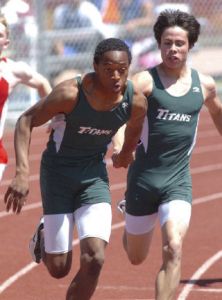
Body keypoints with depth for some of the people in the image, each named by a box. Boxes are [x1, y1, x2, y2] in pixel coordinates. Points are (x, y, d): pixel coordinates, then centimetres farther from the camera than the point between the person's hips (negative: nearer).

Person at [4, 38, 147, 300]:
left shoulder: (136, 101, -15)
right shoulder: (70, 93, -26)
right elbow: (26, 121, -16)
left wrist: (126, 152, 28)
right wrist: (22, 173, -26)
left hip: (94, 175, 3)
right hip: (58, 173, -2)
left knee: (94, 259, -16)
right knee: (58, 268, 1)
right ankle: (43, 235, 37)